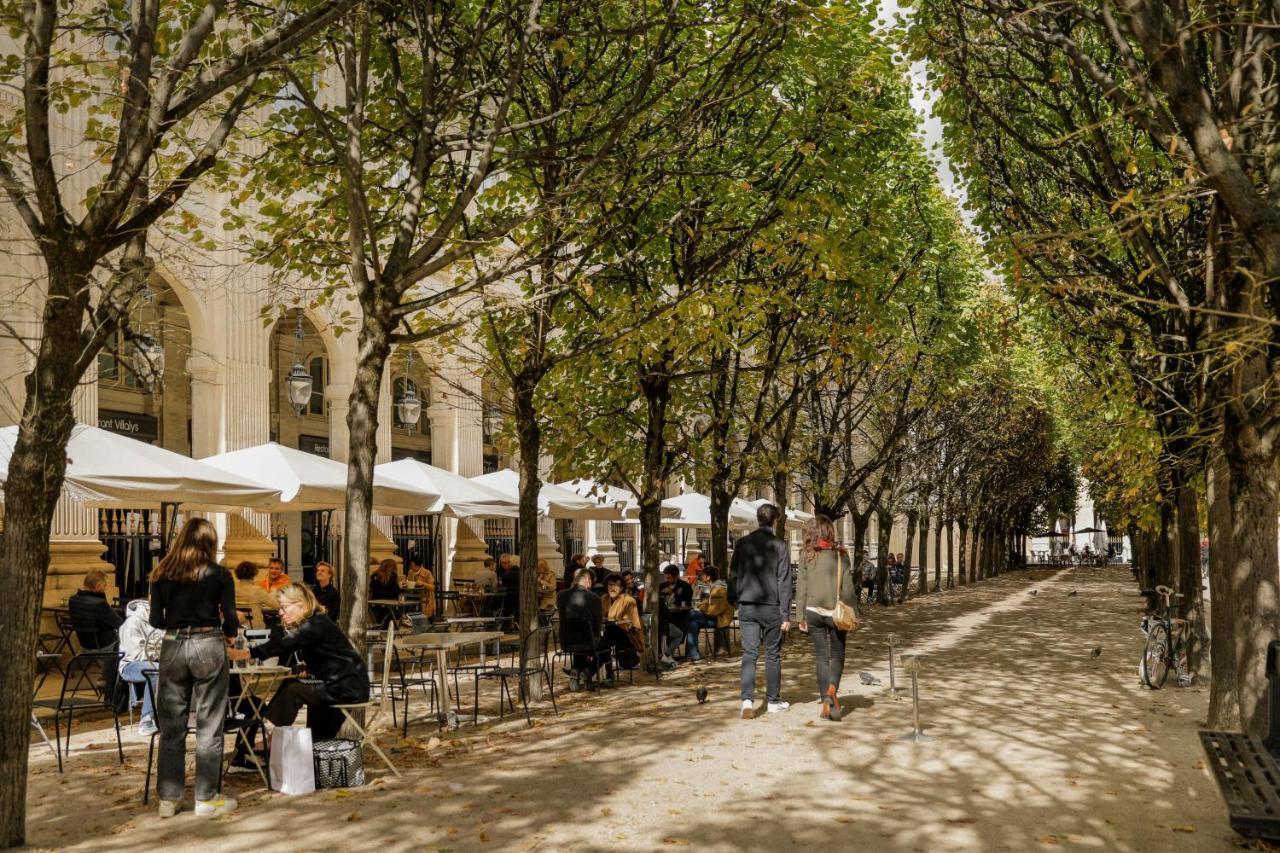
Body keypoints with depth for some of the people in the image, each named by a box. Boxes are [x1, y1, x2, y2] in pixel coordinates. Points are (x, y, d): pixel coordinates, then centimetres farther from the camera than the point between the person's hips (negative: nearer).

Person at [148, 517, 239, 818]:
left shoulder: (161, 575, 5)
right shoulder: (219, 575, -3)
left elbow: (156, 620, 6)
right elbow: (230, 619, -3)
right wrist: (228, 634, 19)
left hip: (172, 647, 3)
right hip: (207, 645, -3)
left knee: (171, 726, 11)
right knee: (208, 726, 5)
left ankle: (169, 799, 17)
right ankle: (206, 798, 10)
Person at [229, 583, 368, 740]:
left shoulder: (317, 624, -18)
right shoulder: (312, 623, 15)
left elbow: (283, 645, -29)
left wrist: (246, 653, -35)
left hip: (349, 687, -11)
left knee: (293, 691, -15)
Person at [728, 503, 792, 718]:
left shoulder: (742, 543, 4)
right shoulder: (780, 546, -5)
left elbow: (733, 575, 7)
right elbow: (784, 582, -6)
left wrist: (733, 601, 17)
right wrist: (786, 614, -4)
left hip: (747, 607, 2)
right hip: (771, 608, -2)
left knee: (749, 653, 2)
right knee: (773, 655, 9)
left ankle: (747, 700, -11)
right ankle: (774, 701, 18)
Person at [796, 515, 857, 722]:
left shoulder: (807, 554, -1)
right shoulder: (840, 554, -2)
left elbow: (801, 586, -1)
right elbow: (848, 587, -2)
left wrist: (800, 617, 4)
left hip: (814, 611, 1)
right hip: (836, 612, -1)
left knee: (821, 656, 10)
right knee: (837, 655, 11)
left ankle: (826, 702, 5)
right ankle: (832, 689, -15)